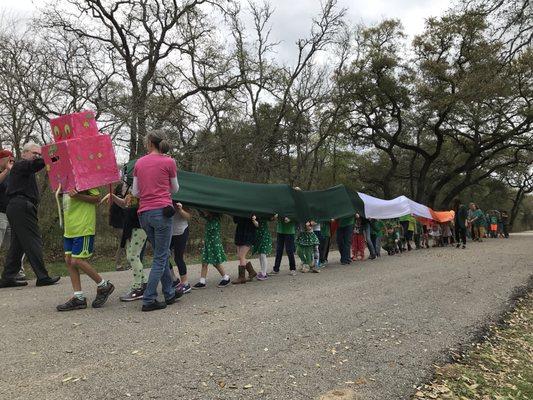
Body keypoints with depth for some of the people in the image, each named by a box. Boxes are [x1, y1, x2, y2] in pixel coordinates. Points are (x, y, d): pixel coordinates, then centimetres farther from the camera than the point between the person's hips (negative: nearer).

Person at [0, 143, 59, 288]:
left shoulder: (27, 169, 29)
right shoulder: (20, 165, -5)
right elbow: (36, 163, -22)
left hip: (18, 209, 10)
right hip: (21, 207, -10)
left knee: (17, 244, 10)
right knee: (33, 242, -10)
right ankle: (42, 277, -9)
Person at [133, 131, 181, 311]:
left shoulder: (139, 163, 9)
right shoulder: (169, 162, -2)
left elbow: (135, 192, 10)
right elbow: (175, 189, 9)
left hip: (144, 213, 5)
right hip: (162, 211, -5)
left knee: (162, 255, 17)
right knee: (160, 257, 1)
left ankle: (169, 293, 25)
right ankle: (149, 300, -1)